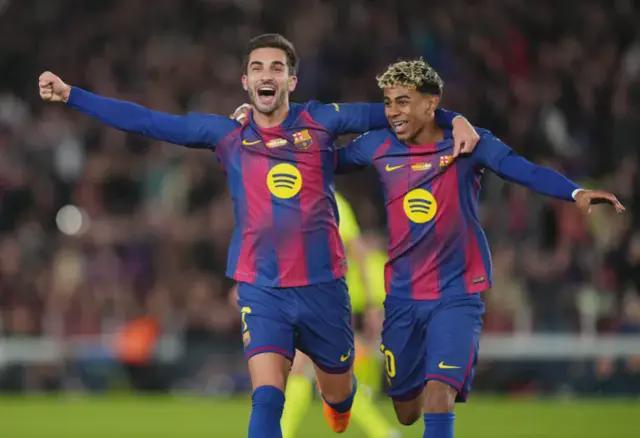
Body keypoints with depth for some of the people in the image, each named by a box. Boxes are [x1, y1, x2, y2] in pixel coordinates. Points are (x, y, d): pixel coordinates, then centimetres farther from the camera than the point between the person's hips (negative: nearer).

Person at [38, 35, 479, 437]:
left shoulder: (321, 121, 1)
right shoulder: (227, 133, 3)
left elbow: (388, 113, 5)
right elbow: (146, 121, 4)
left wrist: (455, 119, -7)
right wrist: (69, 94, 1)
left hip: (323, 284, 1)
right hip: (261, 289, -1)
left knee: (338, 394, 16)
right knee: (266, 400, -17)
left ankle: (340, 395, 54)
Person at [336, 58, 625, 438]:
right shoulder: (378, 147, 0)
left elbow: (526, 171, -22)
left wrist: (575, 193, -38)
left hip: (457, 296, -4)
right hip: (402, 297, 4)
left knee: (439, 395, -20)